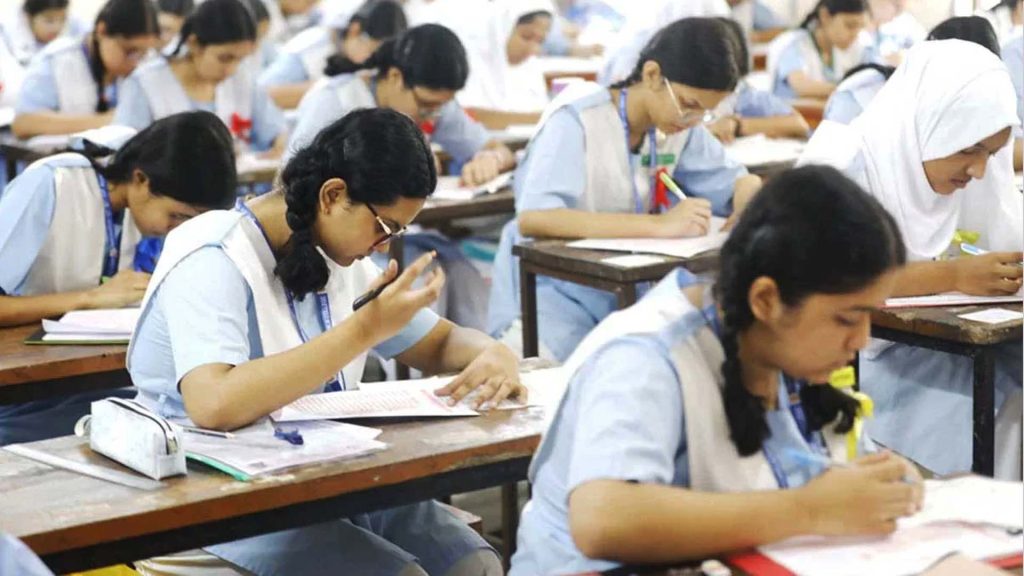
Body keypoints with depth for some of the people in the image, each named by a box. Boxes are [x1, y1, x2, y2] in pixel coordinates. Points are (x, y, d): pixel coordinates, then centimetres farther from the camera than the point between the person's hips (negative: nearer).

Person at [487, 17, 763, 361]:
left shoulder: (680, 125, -1)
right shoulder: (578, 120, -20)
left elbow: (737, 181, 9)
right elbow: (532, 218, -34)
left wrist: (748, 206, -17)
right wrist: (658, 225, -40)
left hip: (626, 288, 7)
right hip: (554, 290, -6)